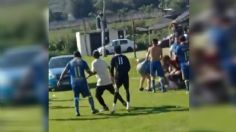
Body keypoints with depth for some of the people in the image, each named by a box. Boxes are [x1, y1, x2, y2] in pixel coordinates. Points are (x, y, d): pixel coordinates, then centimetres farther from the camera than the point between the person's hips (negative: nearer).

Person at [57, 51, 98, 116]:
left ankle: (77, 112, 0)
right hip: (82, 81, -2)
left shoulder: (70, 63, 8)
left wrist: (60, 80, 10)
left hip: (74, 83, 2)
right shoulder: (82, 62, 2)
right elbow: (89, 72, 2)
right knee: (89, 95, 10)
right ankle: (93, 109, 7)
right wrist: (92, 73, 23)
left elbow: (64, 72, 6)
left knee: (76, 97, 9)